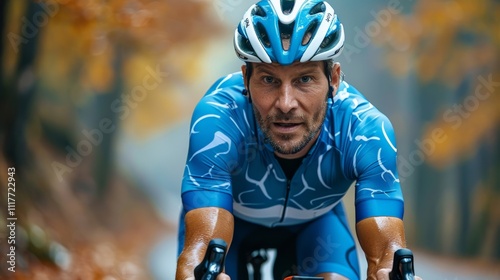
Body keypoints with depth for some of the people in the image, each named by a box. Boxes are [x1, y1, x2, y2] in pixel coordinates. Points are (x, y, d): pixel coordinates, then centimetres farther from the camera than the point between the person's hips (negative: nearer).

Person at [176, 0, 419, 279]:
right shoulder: (217, 121, -39)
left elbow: (387, 248, -42)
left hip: (316, 220, 2)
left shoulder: (367, 129, -34)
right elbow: (202, 243, -47)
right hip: (230, 217, -1)